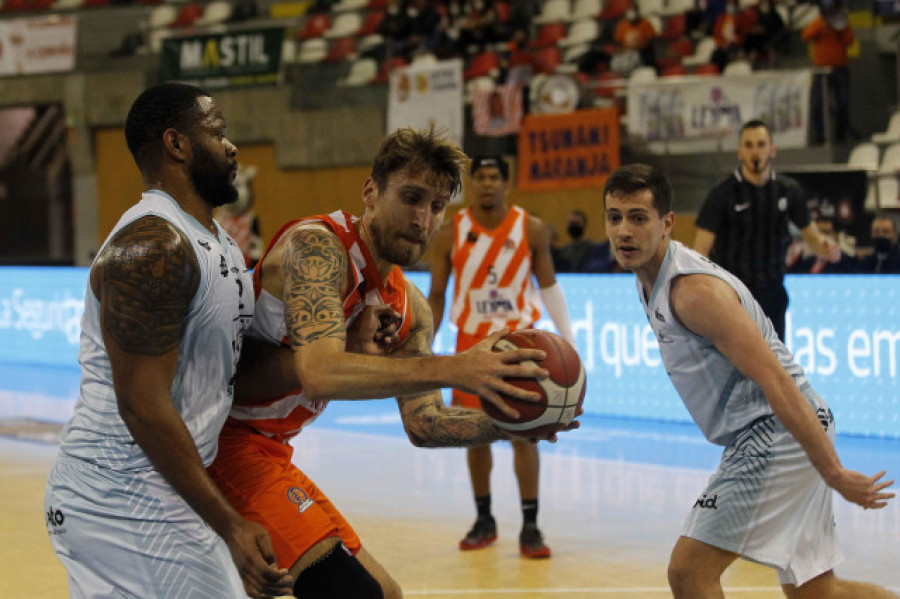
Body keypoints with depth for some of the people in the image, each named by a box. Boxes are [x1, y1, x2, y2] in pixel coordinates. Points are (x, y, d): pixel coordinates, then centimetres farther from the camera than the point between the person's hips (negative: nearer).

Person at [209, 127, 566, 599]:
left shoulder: (409, 309, 8)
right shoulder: (317, 247, -20)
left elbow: (423, 423, 7)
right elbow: (320, 375, -35)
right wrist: (453, 370, -41)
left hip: (269, 451, 10)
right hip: (222, 439, -10)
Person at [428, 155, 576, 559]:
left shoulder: (531, 230, -5)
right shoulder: (451, 233, -4)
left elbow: (549, 286, 4)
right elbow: (436, 296, 3)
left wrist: (568, 340, 0)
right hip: (472, 343, 1)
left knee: (523, 433, -7)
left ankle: (530, 527, -2)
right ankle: (484, 521, 21)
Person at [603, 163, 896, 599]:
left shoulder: (694, 289, -20)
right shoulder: (651, 280, 10)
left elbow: (775, 380, -23)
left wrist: (834, 473, -24)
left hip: (777, 433, -10)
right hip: (760, 437, 10)